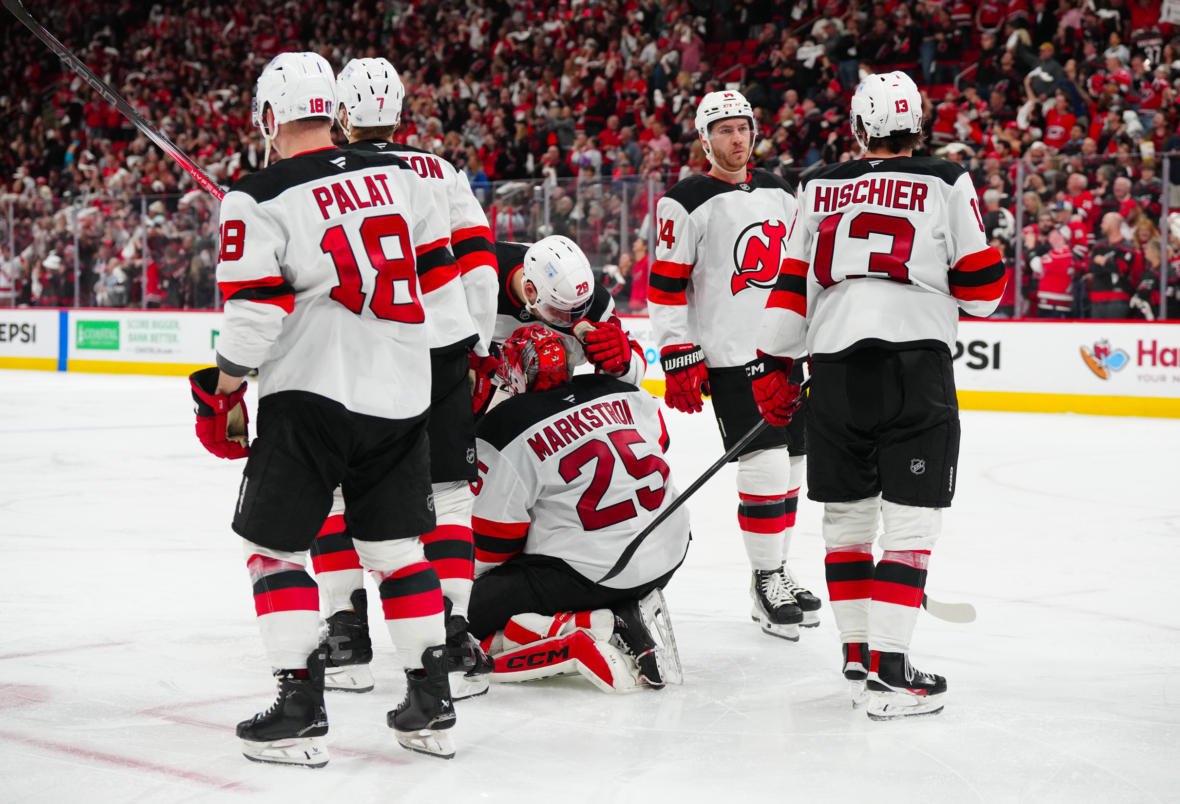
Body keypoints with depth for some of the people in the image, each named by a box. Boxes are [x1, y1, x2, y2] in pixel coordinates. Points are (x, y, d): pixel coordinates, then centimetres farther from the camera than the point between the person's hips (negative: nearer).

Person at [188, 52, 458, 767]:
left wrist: (226, 390, 2)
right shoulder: (400, 177, 7)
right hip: (404, 396, 5)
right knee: (397, 546, 15)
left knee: (275, 546, 7)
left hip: (312, 393, -5)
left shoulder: (259, 199, -9)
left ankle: (301, 713, 1)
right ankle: (433, 707, 16)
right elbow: (435, 274, 14)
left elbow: (253, 313, -12)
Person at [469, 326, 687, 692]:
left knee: (471, 612, 4)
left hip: (591, 571, -6)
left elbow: (498, 531, -6)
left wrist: (473, 577, 12)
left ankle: (592, 628, -14)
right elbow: (659, 443, 23)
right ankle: (634, 608, 7)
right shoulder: (624, 393, 6)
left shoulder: (506, 426, -9)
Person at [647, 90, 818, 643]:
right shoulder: (685, 203, -7)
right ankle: (766, 582, 0)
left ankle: (776, 572, 25)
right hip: (727, 354, -7)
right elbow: (665, 286, -8)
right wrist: (678, 358, -13)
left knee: (792, 461, 10)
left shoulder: (779, 193, 12)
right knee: (765, 464, -12)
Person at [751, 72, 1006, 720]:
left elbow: (792, 284, 12)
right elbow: (982, 287, 4)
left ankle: (857, 654, 22)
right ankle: (887, 672, -7)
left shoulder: (819, 189, 13)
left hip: (835, 366, 4)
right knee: (911, 521, -1)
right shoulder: (947, 185, 3)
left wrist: (773, 366, 17)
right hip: (916, 365, -4)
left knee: (846, 516, 16)